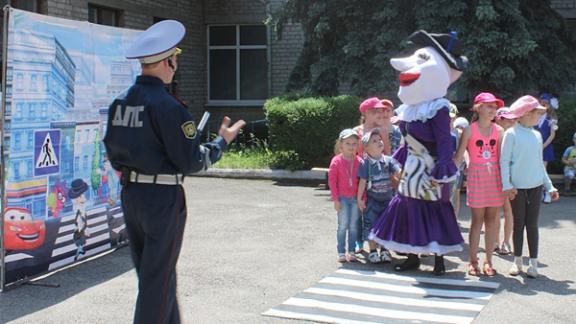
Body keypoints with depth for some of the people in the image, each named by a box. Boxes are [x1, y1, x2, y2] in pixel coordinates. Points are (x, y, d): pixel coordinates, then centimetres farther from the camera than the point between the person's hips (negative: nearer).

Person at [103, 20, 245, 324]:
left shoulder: (120, 103, 5)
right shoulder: (167, 106, -18)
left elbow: (113, 153, 11)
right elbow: (190, 160, -15)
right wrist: (222, 141, -1)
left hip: (130, 194, 8)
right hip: (163, 198, -8)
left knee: (151, 273, 20)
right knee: (158, 279, 3)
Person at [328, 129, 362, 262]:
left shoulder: (359, 161, 1)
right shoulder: (336, 161, -7)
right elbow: (332, 181, -5)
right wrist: (336, 199, -8)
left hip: (356, 198, 3)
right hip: (342, 198, -3)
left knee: (354, 226, 7)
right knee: (343, 225, 0)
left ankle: (351, 251, 16)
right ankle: (341, 252, 8)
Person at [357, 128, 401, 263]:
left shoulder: (388, 160, -3)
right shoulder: (365, 163, -10)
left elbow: (399, 172, -12)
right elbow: (362, 182, -7)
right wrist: (359, 199, -5)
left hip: (387, 199, 3)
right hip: (372, 200, -3)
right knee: (371, 225, 2)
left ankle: (384, 250, 22)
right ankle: (372, 251, 14)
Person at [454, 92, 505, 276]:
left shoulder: (499, 131, 5)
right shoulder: (470, 130, -4)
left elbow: (501, 158, 8)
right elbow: (458, 157, -3)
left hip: (495, 177, 3)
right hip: (476, 177, -3)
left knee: (491, 220, 6)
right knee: (477, 220, 1)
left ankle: (488, 261, 15)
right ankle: (473, 261, 11)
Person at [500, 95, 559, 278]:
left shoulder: (537, 135, 10)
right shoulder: (511, 134, -6)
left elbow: (540, 163, 16)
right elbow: (504, 160, -7)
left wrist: (550, 187, 14)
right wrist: (507, 185, -15)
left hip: (535, 186, 4)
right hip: (517, 187, -4)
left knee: (532, 224, 5)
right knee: (519, 224, 4)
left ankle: (533, 263, 9)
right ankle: (517, 261, 15)